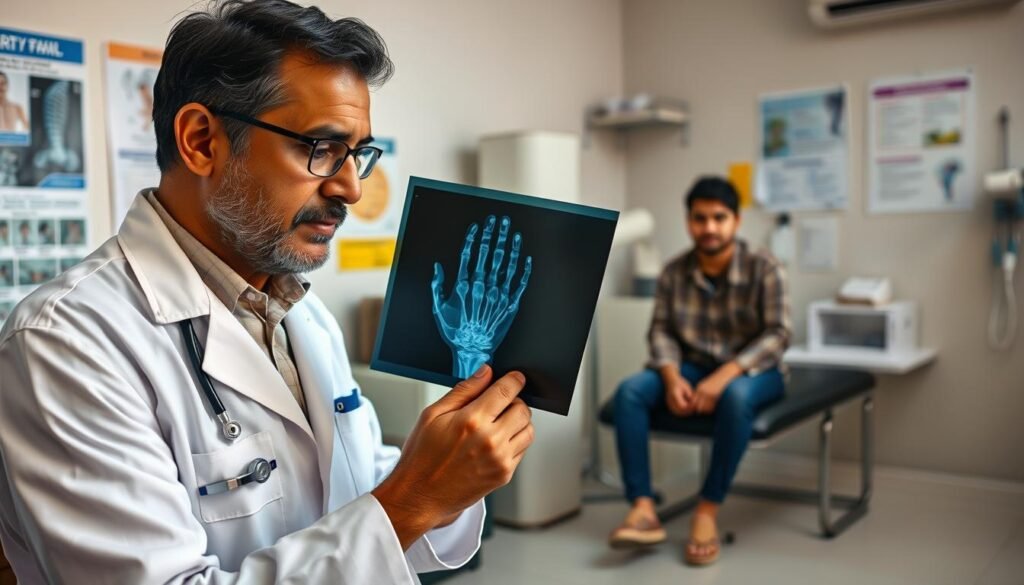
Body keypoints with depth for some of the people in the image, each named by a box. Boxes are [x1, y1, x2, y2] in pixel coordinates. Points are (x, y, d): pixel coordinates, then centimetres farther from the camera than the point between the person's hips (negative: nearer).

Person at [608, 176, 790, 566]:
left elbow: (777, 334, -17)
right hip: (693, 369, 3)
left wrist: (723, 376, -30)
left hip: (751, 370, -3)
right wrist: (673, 378, -24)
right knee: (630, 391, -24)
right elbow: (661, 331, -3)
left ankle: (708, 511, -26)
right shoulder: (674, 272, -1)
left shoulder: (764, 269, -10)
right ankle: (643, 508, -27)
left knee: (735, 396, -39)